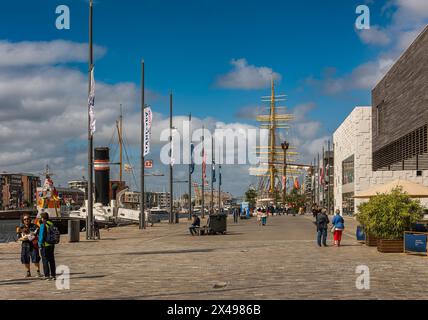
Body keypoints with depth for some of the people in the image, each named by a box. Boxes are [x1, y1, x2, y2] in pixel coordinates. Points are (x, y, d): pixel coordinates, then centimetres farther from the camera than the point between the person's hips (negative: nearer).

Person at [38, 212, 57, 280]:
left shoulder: (43, 225, -14)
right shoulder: (52, 224, 8)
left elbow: (41, 236, -17)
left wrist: (40, 244, -10)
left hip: (45, 245, -7)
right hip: (51, 245, 7)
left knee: (45, 261, 0)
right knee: (51, 260, 12)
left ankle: (47, 275, -1)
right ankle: (53, 275, 16)